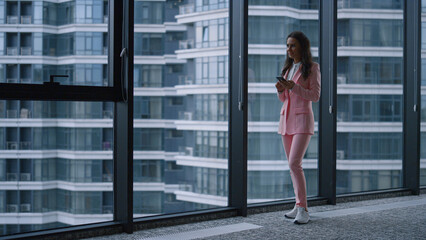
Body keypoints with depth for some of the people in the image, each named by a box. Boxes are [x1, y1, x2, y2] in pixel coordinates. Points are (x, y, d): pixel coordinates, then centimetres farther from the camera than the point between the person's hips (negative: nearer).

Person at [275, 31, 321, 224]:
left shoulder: (312, 68, -3)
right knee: (293, 165, 7)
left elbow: (315, 96, -9)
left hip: (303, 119, -7)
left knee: (294, 163, -18)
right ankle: (300, 205, 14)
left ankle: (302, 208, -14)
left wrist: (294, 87, -19)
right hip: (286, 118, 7)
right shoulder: (287, 68, 15)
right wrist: (280, 89, -4)